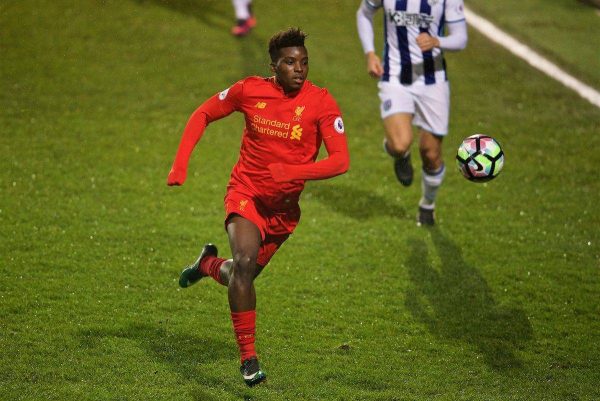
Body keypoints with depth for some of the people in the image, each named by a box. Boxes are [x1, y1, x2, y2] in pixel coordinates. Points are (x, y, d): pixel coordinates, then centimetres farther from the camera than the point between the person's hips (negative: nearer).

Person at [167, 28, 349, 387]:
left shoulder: (320, 102, -13)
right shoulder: (250, 90, -8)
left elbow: (341, 161, -18)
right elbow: (203, 115, 7)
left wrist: (291, 173, -31)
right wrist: (180, 165, -2)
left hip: (283, 207, 2)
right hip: (246, 193, -2)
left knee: (242, 277, 14)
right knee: (245, 261, -26)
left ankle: (210, 265, 52)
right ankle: (249, 359, -19)